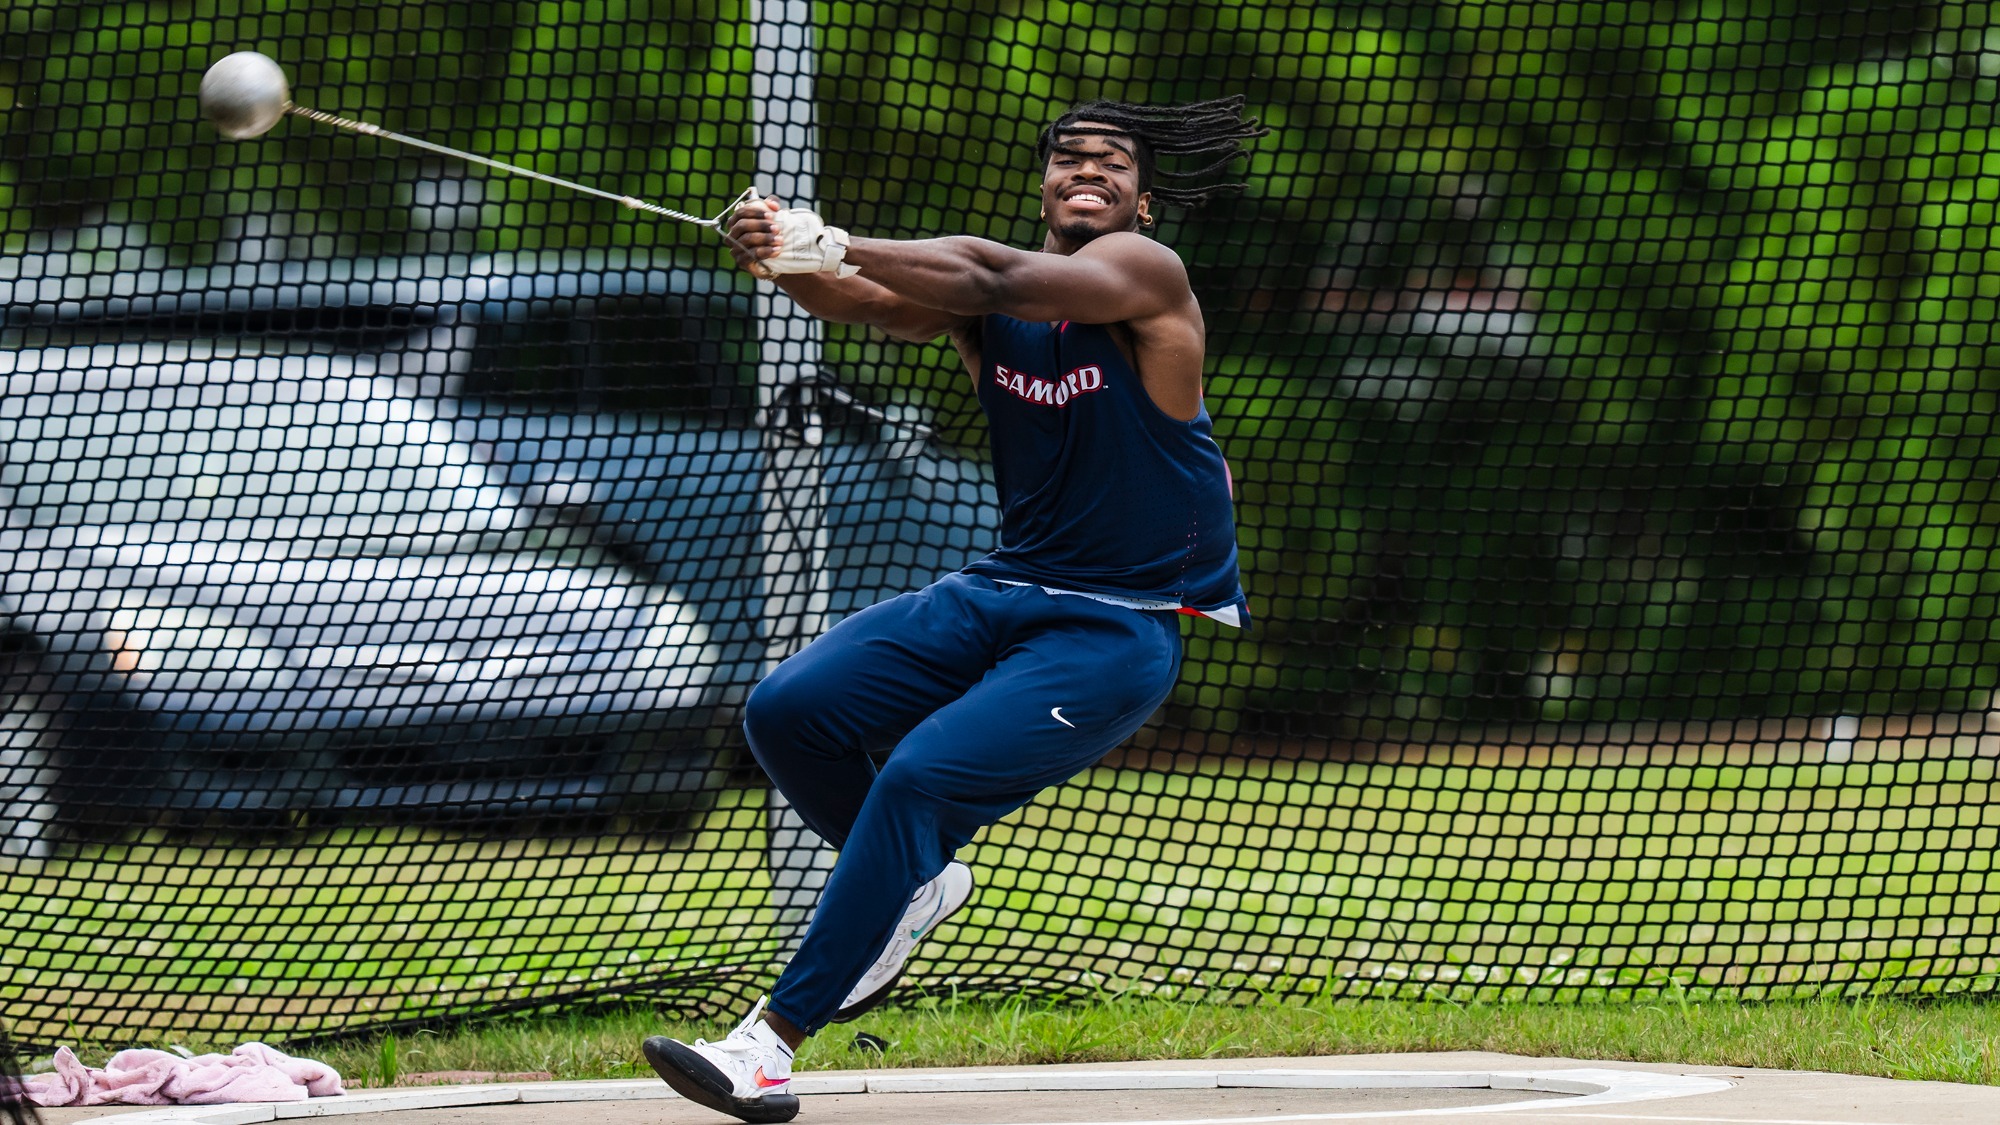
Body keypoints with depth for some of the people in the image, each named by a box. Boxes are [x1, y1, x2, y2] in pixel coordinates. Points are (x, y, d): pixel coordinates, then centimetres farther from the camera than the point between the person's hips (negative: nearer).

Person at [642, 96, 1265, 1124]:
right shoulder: (971, 292, 2)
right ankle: (916, 885, 18)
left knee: (921, 776, -23)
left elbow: (993, 281, -28)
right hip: (1002, 594, 6)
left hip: (1120, 633, -6)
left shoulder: (1145, 273, -13)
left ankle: (774, 1037, -20)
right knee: (788, 710, -10)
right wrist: (786, 259, -40)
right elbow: (861, 300, -17)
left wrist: (835, 246, -36)